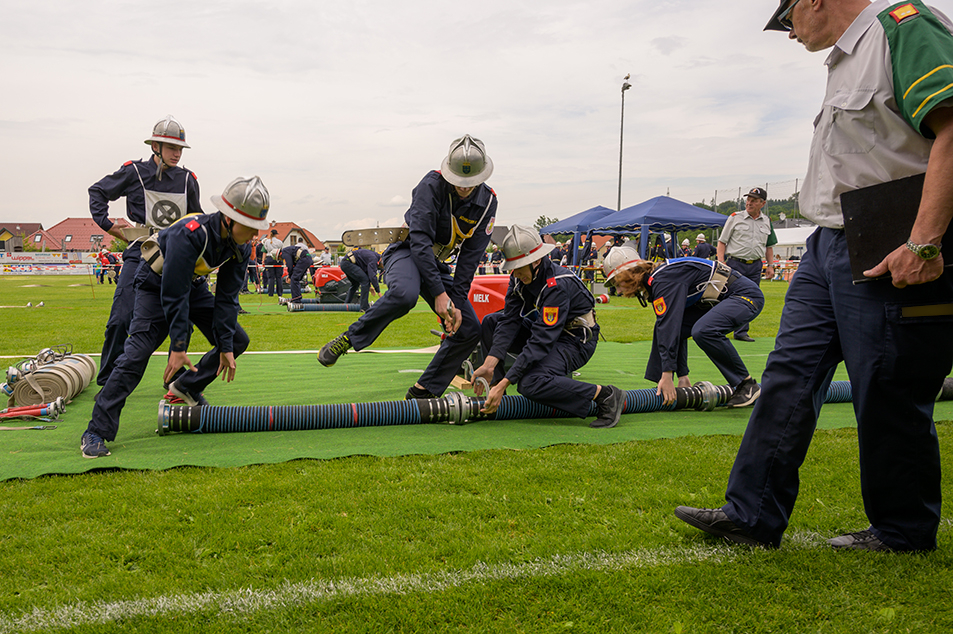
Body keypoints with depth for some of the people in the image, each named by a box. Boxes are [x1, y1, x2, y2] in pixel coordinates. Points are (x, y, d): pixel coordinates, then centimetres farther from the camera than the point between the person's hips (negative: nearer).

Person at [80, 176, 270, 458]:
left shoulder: (240, 247, -16)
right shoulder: (189, 234, -37)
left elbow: (226, 298, -10)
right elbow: (173, 296, -33)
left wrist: (226, 345, -14)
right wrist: (178, 347, -30)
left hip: (193, 285, 7)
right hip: (157, 284, -7)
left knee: (237, 340, -1)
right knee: (137, 353, -20)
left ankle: (186, 388, 13)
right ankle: (96, 432, -16)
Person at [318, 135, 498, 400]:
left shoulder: (487, 201, -8)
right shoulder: (432, 185, -22)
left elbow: (470, 257, -8)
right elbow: (420, 240, -29)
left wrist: (457, 302, -15)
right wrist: (439, 293, -34)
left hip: (438, 264, 6)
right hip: (406, 252, -5)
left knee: (469, 329, -5)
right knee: (404, 294, -41)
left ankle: (423, 391, 6)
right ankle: (349, 339, -21)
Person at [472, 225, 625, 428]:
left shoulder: (558, 285, -31)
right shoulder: (519, 277, -7)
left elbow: (541, 341, -34)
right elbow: (510, 321, -10)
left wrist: (505, 383, -37)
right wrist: (489, 364, -23)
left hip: (576, 341, -8)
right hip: (545, 331, 8)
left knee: (530, 383, -31)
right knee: (491, 322, -1)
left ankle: (605, 396, -21)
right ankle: (495, 387, 2)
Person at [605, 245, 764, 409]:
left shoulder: (663, 280, -24)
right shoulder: (654, 283, 7)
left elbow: (670, 326, -32)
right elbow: (665, 328, 8)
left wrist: (667, 374, -33)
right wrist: (682, 375, 7)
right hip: (717, 301, 10)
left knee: (703, 330, -33)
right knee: (664, 326, 0)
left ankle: (747, 385, -16)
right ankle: (663, 388, 2)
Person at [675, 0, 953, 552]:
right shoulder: (847, 60, 21)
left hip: (888, 257, -9)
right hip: (828, 248, 10)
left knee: (890, 400, 1)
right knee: (789, 377, 6)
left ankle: (904, 532, 21)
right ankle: (753, 516, 12)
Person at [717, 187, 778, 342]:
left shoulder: (767, 222, 12)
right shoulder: (735, 217, 1)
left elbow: (769, 246, 20)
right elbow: (722, 242, 1)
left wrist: (770, 266, 9)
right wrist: (721, 263, -10)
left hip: (755, 266, 4)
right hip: (735, 264, -4)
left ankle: (741, 332, 11)